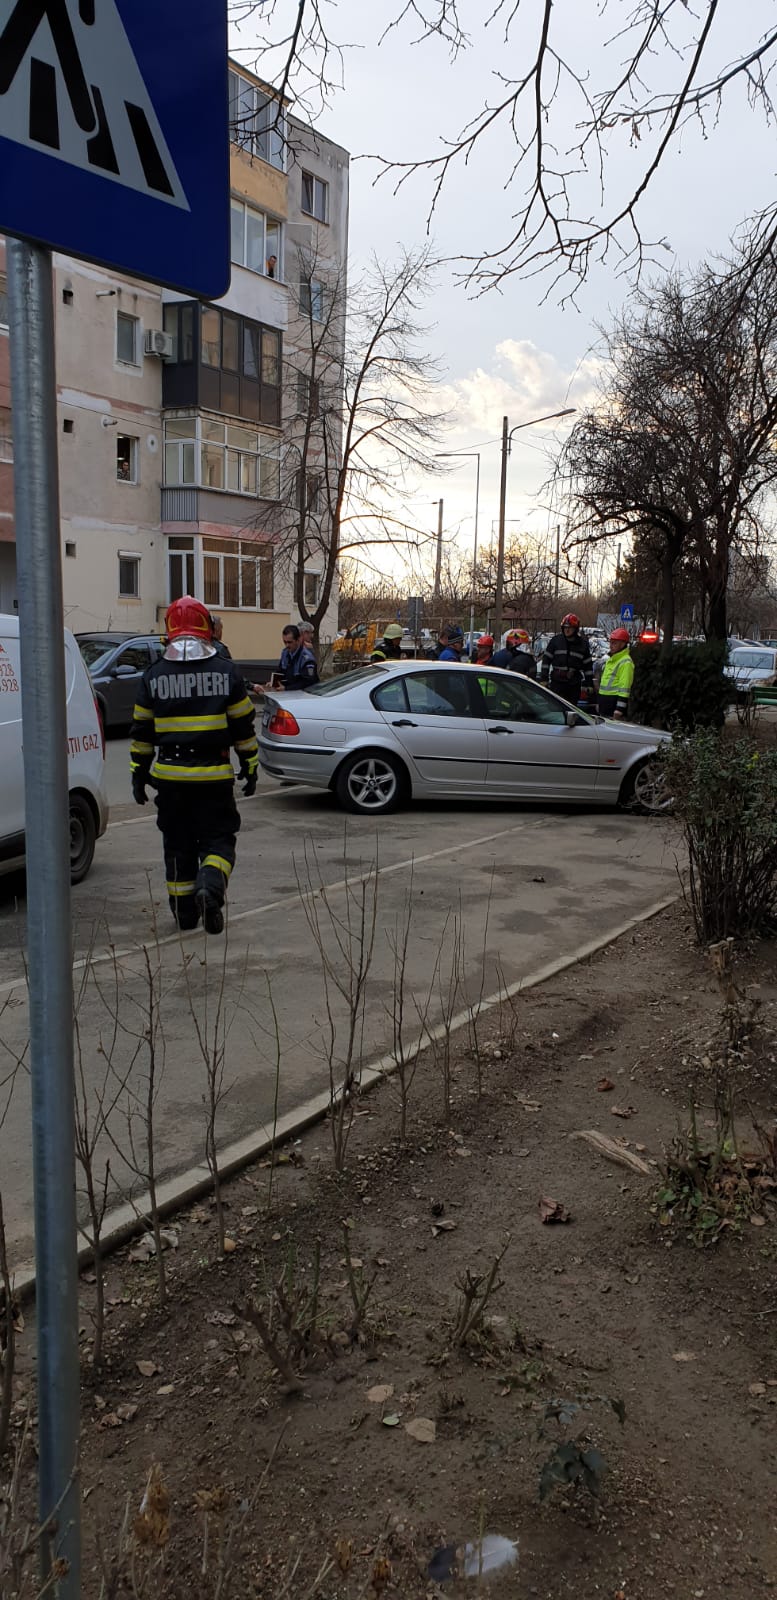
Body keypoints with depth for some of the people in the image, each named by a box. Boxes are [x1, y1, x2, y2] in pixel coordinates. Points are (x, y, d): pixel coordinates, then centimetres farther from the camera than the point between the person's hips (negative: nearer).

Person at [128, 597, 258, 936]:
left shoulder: (154, 675, 1)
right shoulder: (225, 671, -3)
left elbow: (141, 730, 5)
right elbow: (243, 725, 1)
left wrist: (139, 773, 13)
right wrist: (249, 766, 10)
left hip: (170, 775, 2)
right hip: (214, 776, -2)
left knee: (178, 844, 12)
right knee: (218, 839, 7)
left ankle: (184, 912, 16)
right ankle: (210, 886, -20)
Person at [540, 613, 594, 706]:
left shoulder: (583, 643, 6)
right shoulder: (555, 640, 3)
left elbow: (588, 666, 9)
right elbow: (546, 659, 4)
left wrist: (589, 684, 6)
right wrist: (544, 678, -3)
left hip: (574, 684, 2)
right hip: (557, 682, -2)